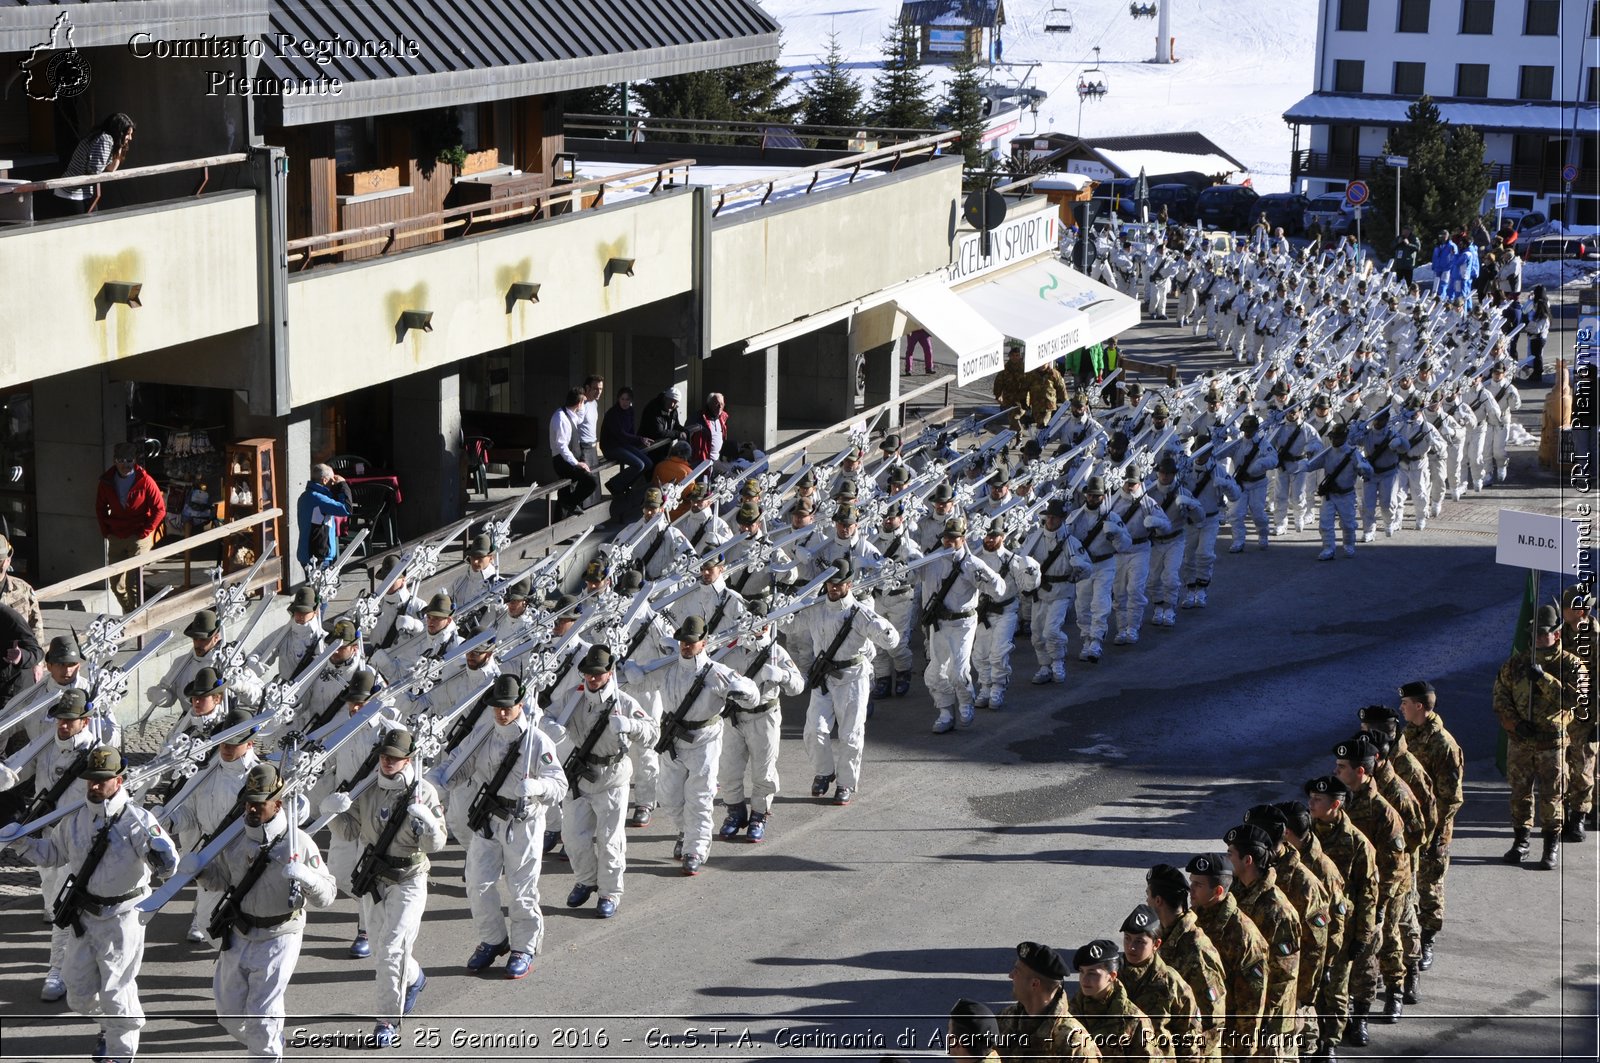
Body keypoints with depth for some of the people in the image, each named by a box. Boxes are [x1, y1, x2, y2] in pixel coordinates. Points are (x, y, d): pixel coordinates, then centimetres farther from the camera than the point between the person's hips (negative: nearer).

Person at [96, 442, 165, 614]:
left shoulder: (145, 481, -12)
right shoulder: (106, 481, -1)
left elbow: (159, 509, -7)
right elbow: (100, 508, 14)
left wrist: (145, 533, -10)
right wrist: (106, 531, 5)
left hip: (139, 538, -4)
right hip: (115, 539, 4)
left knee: (133, 583, -10)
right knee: (116, 584, 8)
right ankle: (128, 612, 29)